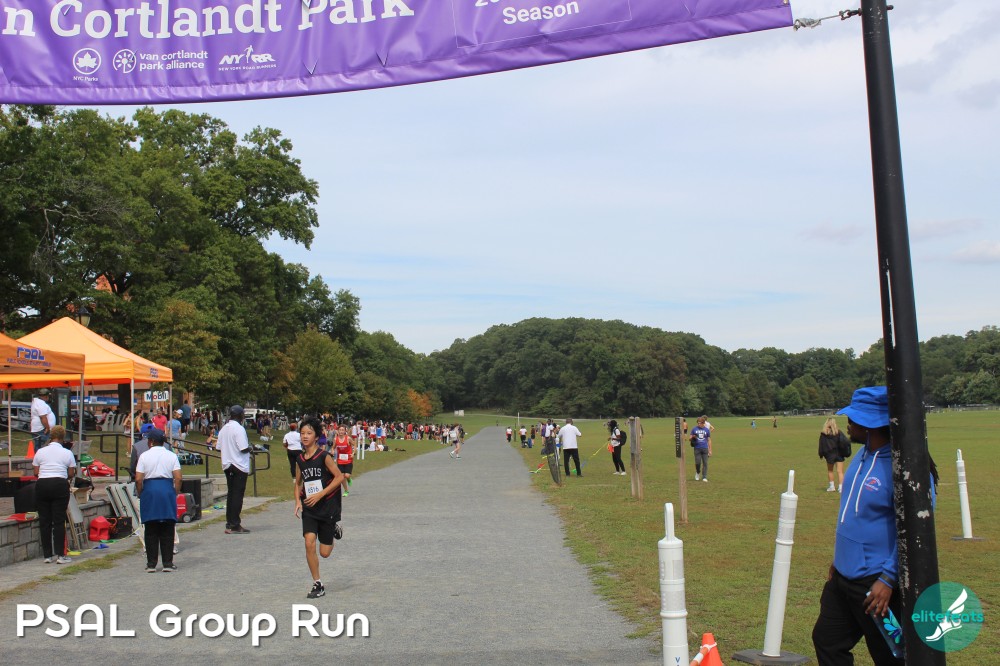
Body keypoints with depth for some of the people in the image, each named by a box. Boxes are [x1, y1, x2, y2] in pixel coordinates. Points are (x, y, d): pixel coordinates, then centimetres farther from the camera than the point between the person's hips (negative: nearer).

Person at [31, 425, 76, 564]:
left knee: (44, 521, 7)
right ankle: (60, 555, -2)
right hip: (60, 485, -2)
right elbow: (71, 474, 4)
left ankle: (48, 555, 11)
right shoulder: (67, 453, 2)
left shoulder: (40, 452, 6)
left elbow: (35, 472, 7)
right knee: (59, 520, 0)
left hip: (42, 485, 2)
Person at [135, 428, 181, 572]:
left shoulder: (144, 456, 0)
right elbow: (178, 478, -4)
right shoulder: (172, 456, 4)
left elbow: (138, 479, -4)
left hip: (149, 491, -1)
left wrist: (140, 494, 8)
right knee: (167, 531, 5)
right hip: (167, 490, 1)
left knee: (151, 531, 6)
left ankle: (151, 564, 7)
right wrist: (175, 494, 6)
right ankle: (167, 563, 5)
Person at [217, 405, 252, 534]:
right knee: (238, 495, -4)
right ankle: (234, 525, -4)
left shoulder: (224, 429, 9)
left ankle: (230, 523, 17)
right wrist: (250, 448, 0)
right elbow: (244, 449, -20)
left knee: (231, 494, 13)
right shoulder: (239, 429, -15)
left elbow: (219, 447, 13)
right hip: (239, 466, -8)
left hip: (227, 465, 8)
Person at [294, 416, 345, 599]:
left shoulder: (324, 456, -12)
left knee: (324, 553, 2)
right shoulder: (300, 459, 4)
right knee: (309, 543, -13)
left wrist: (320, 495, -19)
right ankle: (318, 585, 0)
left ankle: (334, 529, 34)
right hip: (309, 508, 4)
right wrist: (298, 501, -1)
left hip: (327, 507, -4)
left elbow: (339, 477, -14)